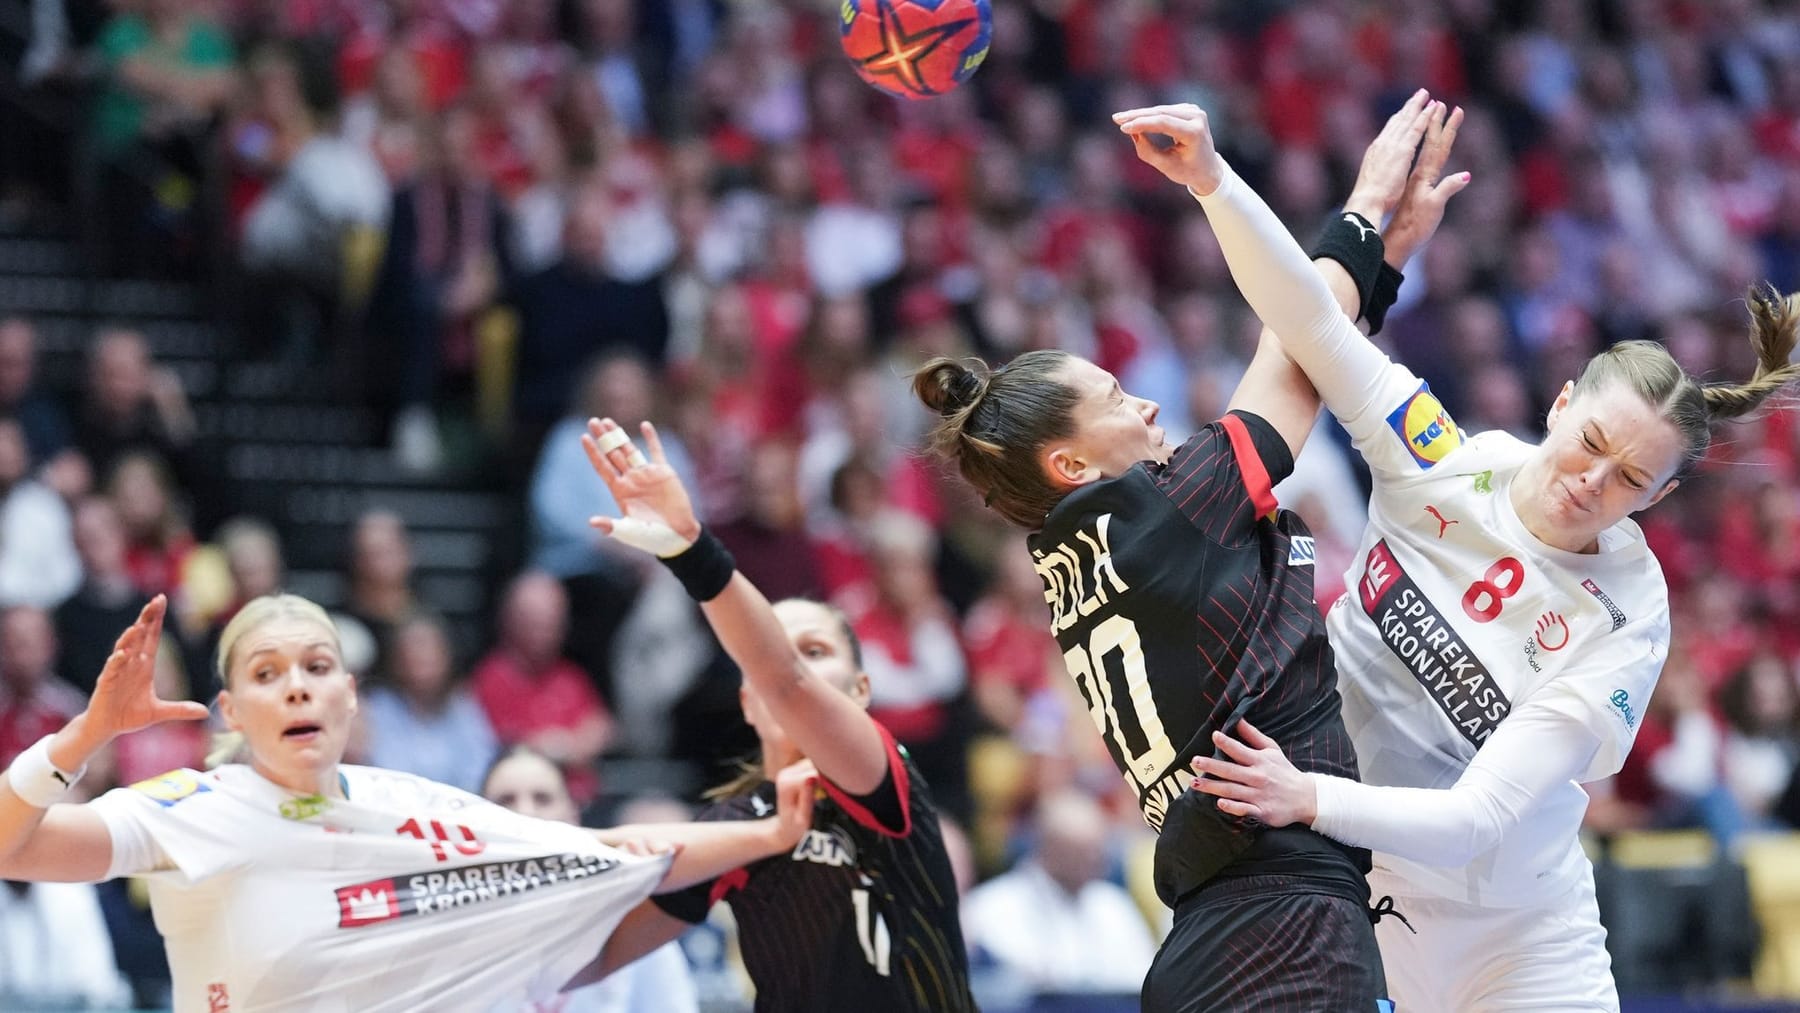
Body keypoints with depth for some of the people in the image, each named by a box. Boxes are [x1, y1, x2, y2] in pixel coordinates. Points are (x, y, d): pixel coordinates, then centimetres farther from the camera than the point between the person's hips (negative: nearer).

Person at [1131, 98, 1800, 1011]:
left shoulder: (1624, 627, -18)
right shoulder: (1445, 460, -10)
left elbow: (1478, 819, -27)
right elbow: (1307, 316, -18)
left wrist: (1311, 800, -42)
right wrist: (1211, 177, -33)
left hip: (1515, 937, -1)